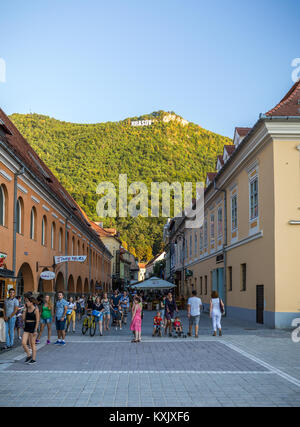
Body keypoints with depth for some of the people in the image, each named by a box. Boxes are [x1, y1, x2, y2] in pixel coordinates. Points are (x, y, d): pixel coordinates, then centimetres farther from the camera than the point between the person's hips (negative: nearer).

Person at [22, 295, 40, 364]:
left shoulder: (36, 309, -11)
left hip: (33, 327, -6)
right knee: (23, 343, -1)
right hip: (26, 327, 6)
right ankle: (29, 355, 19)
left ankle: (34, 359, 13)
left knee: (32, 344, 2)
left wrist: (35, 330, -16)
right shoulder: (27, 309, 8)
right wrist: (24, 310, -1)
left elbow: (37, 321, -12)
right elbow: (23, 318, 5)